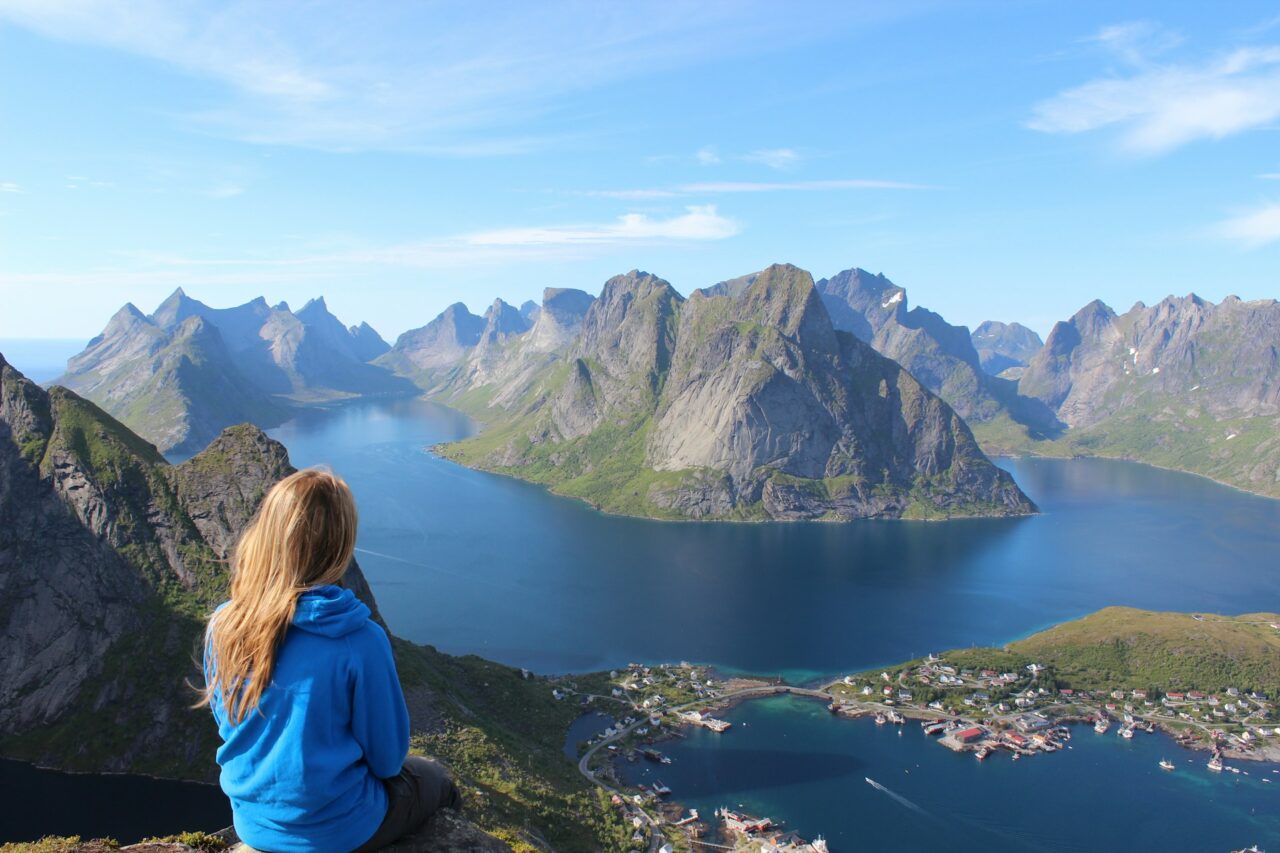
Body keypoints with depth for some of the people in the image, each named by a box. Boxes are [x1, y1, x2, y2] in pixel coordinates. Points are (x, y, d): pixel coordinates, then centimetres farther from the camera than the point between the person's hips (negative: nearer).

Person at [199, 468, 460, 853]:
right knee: (436, 780, 25)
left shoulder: (223, 625, -15)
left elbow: (229, 723, 3)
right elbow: (387, 757, -16)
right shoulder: (360, 641, -29)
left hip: (251, 822, 5)